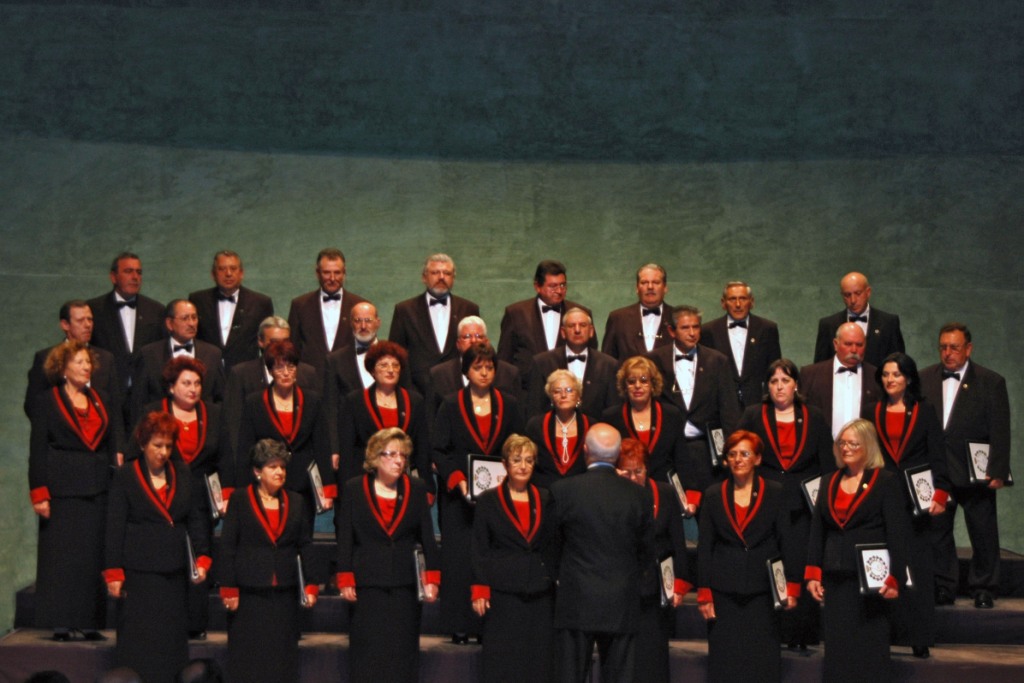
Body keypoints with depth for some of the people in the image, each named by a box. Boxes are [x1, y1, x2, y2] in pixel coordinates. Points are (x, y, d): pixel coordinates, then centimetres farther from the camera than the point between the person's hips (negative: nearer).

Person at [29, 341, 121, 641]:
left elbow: (114, 443, 17)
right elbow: (37, 450, -2)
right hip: (63, 490, -4)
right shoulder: (46, 401, 2)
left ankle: (90, 623, 7)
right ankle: (60, 624, 1)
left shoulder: (101, 400, 16)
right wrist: (39, 493, -9)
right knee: (61, 557, -3)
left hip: (98, 490, 4)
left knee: (95, 557, 2)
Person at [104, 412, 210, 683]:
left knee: (173, 639, 6)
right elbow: (115, 528, -3)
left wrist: (202, 558, -1)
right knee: (139, 642, -3)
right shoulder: (125, 477, -2)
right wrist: (113, 573, -7)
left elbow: (196, 519, 10)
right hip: (139, 572, -4)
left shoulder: (182, 475, 8)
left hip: (175, 571, 4)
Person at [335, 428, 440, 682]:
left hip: (406, 585, 1)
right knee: (367, 655, 0)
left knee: (403, 653, 2)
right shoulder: (354, 489, 2)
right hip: (367, 585, -1)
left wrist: (432, 578, 0)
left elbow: (427, 537, 7)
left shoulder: (416, 489, 6)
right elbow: (345, 538, 2)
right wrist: (345, 580, -4)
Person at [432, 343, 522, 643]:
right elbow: (438, 450, 0)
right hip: (459, 494, -1)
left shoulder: (508, 406, 8)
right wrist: (457, 479, -14)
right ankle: (459, 627, 4)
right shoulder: (451, 406, 3)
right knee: (459, 558, -3)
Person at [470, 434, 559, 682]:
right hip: (502, 594, -2)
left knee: (539, 661, 1)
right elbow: (479, 550, 1)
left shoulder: (545, 500, 11)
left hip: (540, 595, 3)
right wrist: (479, 590, -6)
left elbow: (554, 547, 13)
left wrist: (556, 579, 4)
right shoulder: (488, 501, 4)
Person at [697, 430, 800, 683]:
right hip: (724, 593, 1)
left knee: (763, 661, -1)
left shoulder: (775, 493, 5)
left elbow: (788, 542, 3)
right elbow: (704, 547, 7)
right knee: (724, 660, 1)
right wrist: (704, 594, 1)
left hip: (762, 592, -1)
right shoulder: (713, 495, 8)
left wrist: (792, 586, -4)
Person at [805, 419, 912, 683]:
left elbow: (897, 535, -7)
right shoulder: (830, 483, 12)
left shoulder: (885, 482, -3)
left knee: (869, 650, -1)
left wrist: (894, 579, -14)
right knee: (836, 649, 6)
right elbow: (817, 532, 12)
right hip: (835, 580, 5)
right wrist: (813, 574, 5)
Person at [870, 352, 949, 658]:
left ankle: (919, 638, 0)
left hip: (915, 500, -1)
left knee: (917, 566, -4)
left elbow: (936, 457, 1)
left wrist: (940, 494, -10)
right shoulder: (873, 413, 11)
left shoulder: (925, 412, 6)